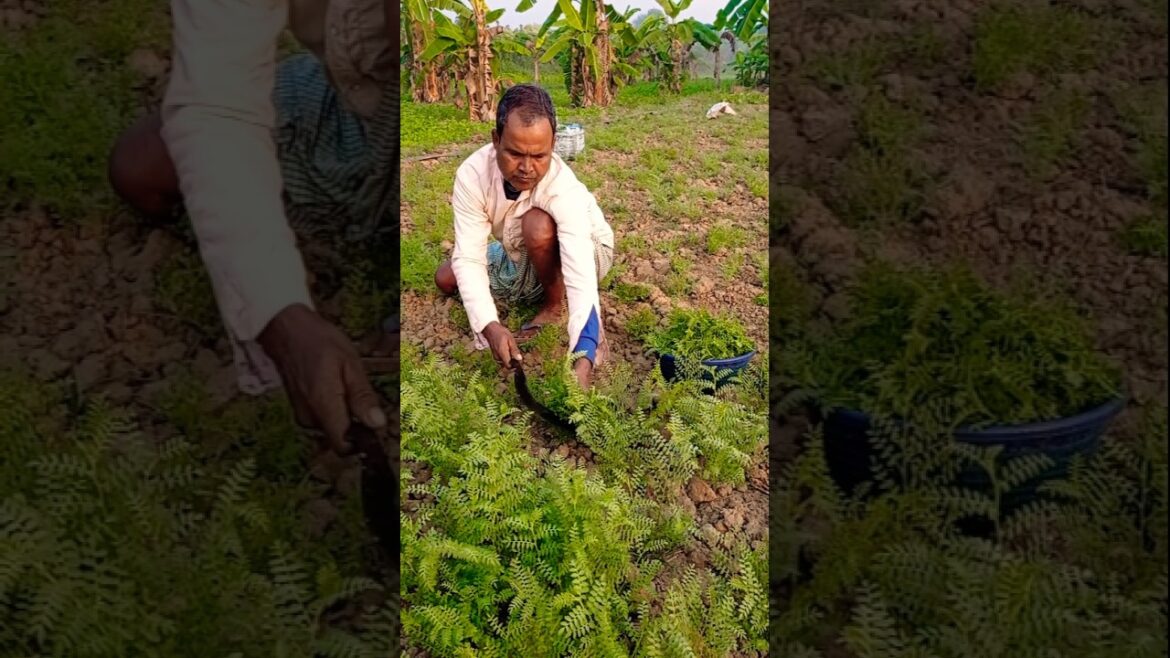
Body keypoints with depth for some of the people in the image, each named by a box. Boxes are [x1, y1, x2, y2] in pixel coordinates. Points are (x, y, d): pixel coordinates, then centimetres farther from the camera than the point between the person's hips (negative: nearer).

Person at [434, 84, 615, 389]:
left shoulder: (564, 189, -40)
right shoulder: (472, 174, -29)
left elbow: (582, 279, -48)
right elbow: (469, 258, -31)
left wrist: (583, 361, -60)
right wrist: (490, 325, -47)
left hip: (584, 254, -5)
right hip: (524, 259, 5)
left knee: (538, 226, -36)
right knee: (446, 279, -1)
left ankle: (554, 306, -8)